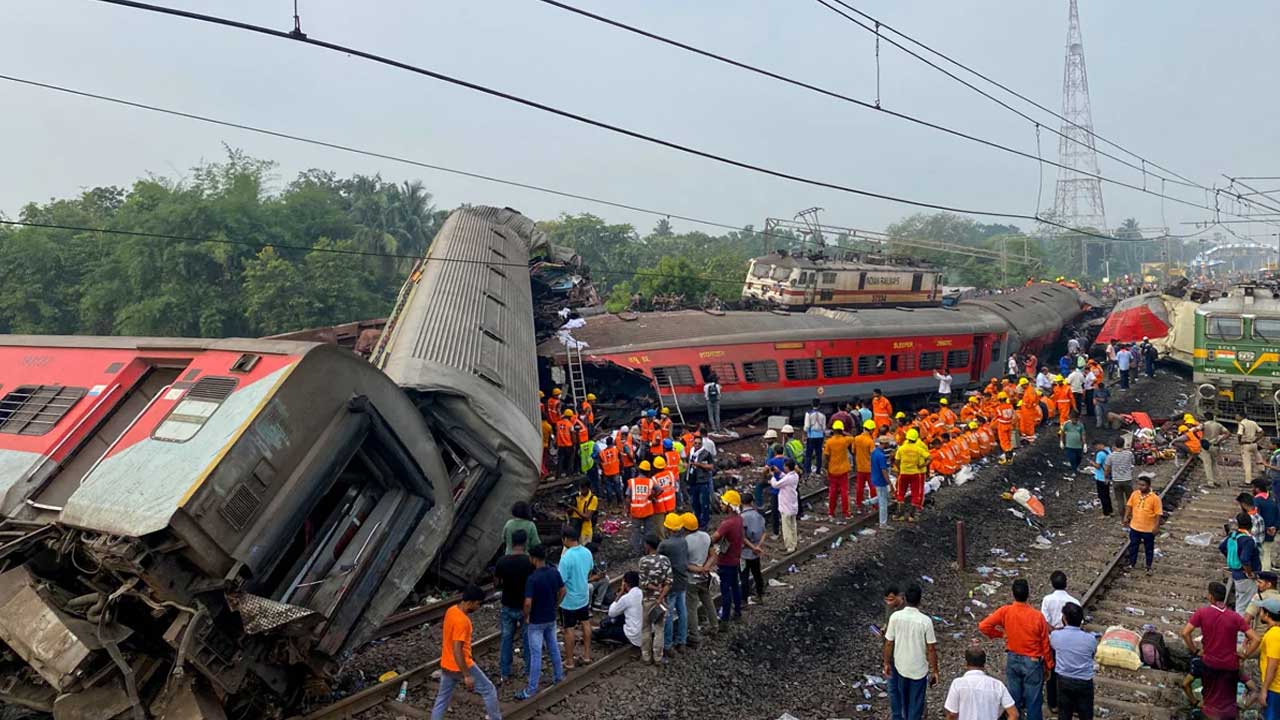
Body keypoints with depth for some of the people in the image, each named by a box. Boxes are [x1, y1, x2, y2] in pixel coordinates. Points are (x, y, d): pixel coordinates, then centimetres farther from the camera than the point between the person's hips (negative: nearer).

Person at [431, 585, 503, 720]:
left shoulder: (451, 610, 1)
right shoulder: (461, 621, -28)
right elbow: (457, 651, -28)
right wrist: (467, 675, -24)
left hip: (446, 665, 9)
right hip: (460, 666, -9)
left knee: (442, 700, 16)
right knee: (489, 690, 9)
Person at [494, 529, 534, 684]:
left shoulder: (501, 561, -11)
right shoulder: (530, 562, -18)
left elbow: (496, 584, -1)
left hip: (508, 607, 2)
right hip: (525, 607, -2)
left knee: (506, 639, 14)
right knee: (527, 639, 14)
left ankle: (504, 673, 21)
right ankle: (529, 671, 24)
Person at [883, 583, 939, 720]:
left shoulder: (895, 616, -14)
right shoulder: (925, 620, -19)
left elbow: (889, 643, -7)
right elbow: (931, 649, -13)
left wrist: (887, 663, 7)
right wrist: (934, 671, -1)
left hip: (900, 666, 2)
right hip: (919, 669, -2)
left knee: (902, 698, 25)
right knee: (916, 704, 13)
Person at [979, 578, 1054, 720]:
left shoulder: (1005, 611, -15)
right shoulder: (1037, 616, -19)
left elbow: (983, 626, -18)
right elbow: (1045, 644, -9)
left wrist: (1000, 633, 1)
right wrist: (1048, 666, 5)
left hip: (1013, 660, 2)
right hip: (1032, 662, -2)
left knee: (1014, 698, 16)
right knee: (1033, 700, 11)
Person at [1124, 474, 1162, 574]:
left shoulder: (1155, 498, -19)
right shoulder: (1135, 494, -7)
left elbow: (1158, 513, -14)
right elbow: (1129, 505, 6)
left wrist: (1156, 526, -15)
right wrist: (1126, 517, 0)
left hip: (1149, 529, -4)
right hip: (1135, 527, 4)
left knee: (1149, 548, 14)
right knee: (1133, 546, 17)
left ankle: (1149, 567, 30)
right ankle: (1132, 564, 34)